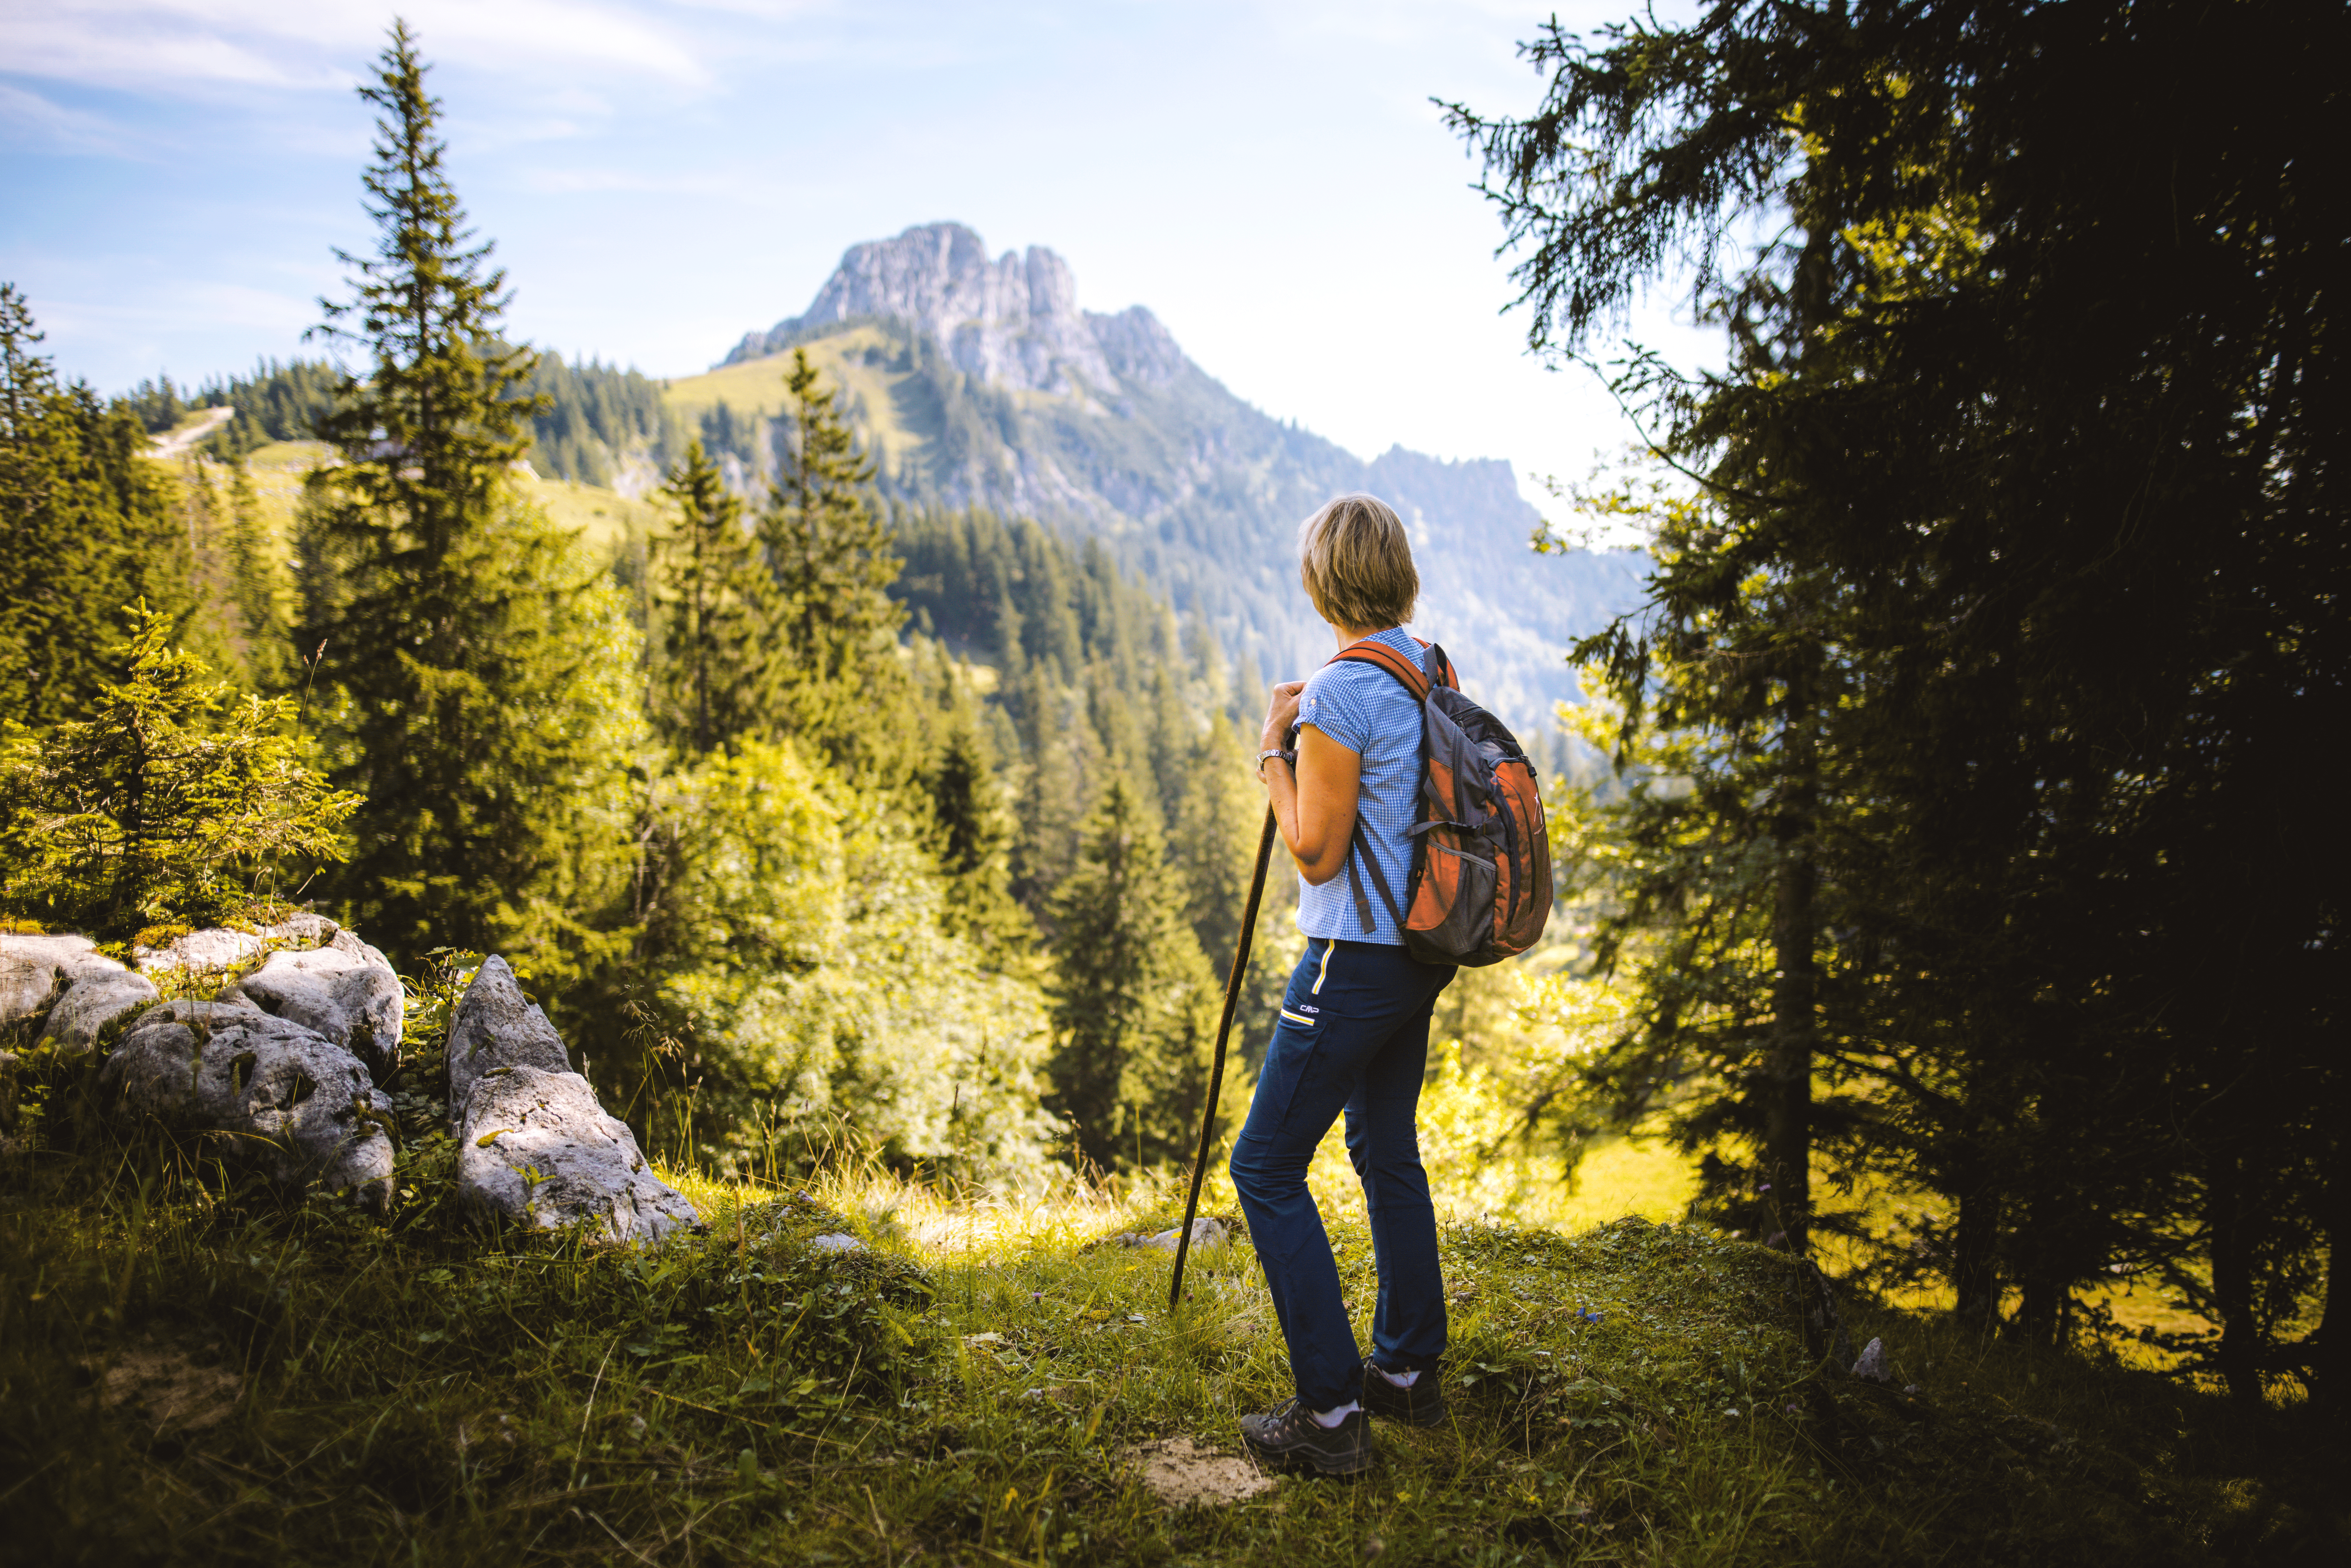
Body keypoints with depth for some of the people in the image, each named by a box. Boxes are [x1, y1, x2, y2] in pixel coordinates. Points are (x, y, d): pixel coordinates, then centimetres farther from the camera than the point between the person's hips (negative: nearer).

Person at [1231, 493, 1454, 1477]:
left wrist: (1275, 751, -7)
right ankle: (1409, 1370, 31)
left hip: (1357, 959, -9)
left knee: (1266, 1167, 0)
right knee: (1386, 1147, 21)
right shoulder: (1433, 673, 7)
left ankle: (1332, 1411, 4)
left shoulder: (1339, 695, -20)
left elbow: (1316, 854, -17)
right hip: (1425, 951, 9)